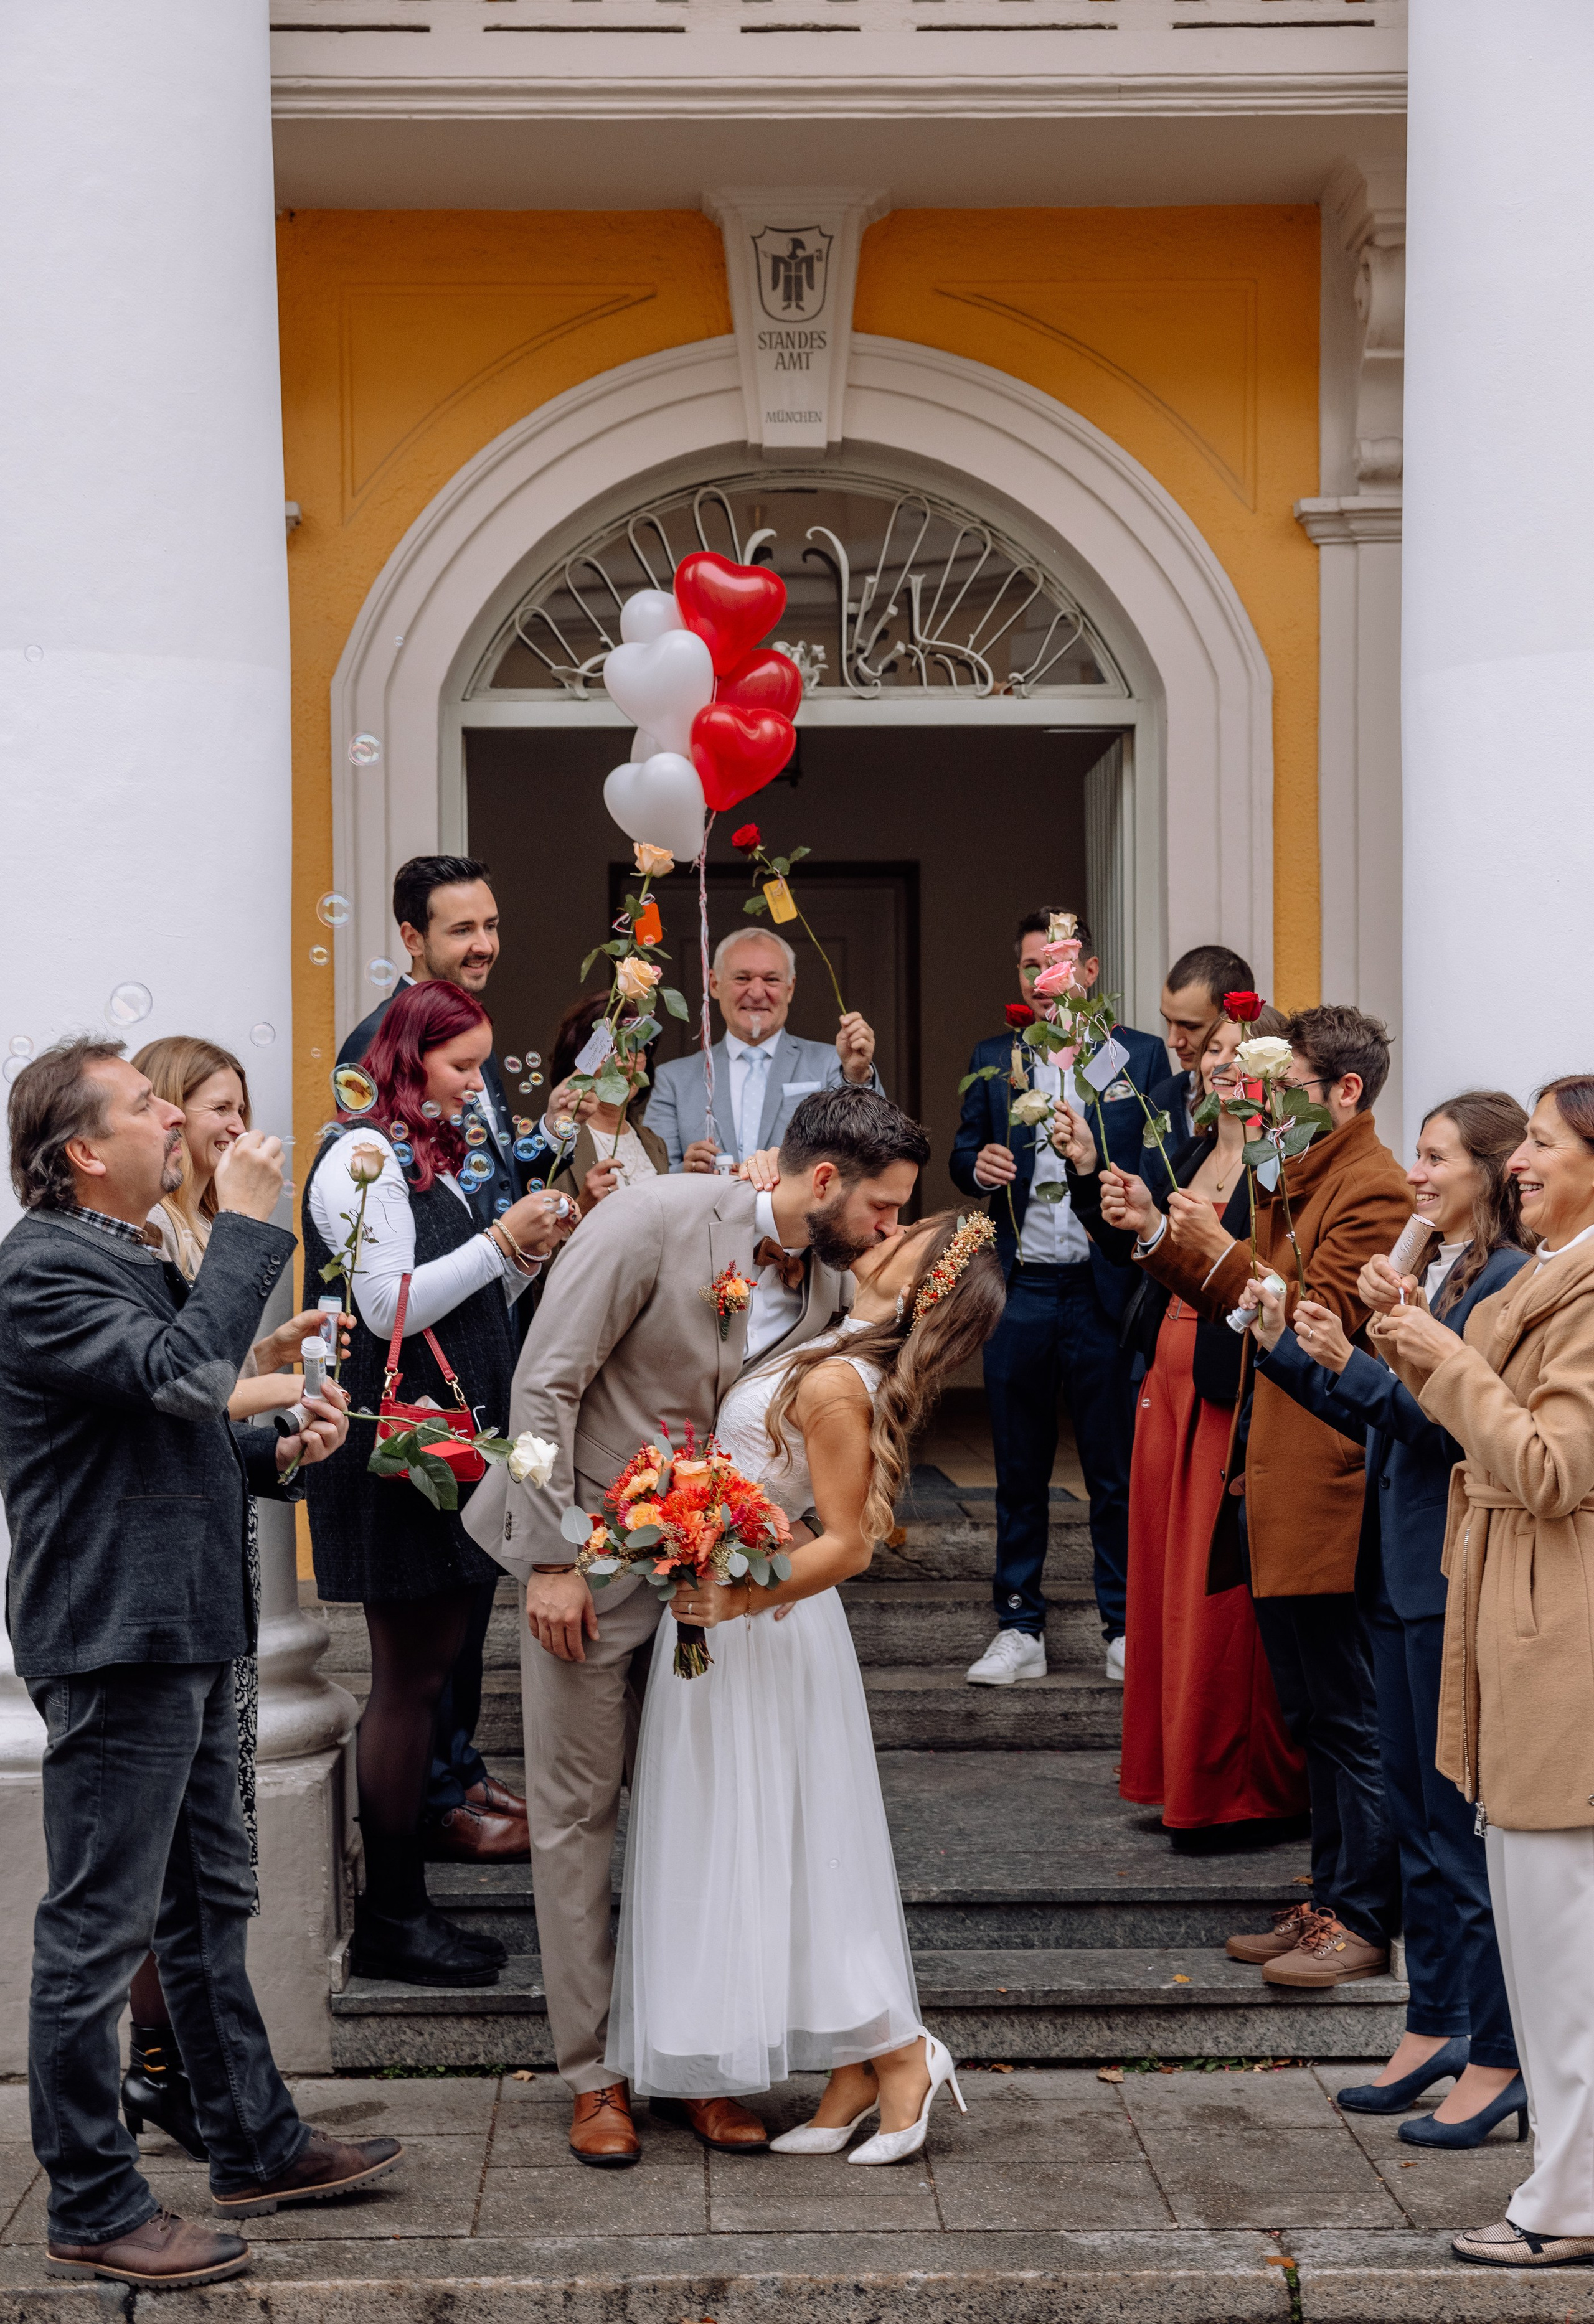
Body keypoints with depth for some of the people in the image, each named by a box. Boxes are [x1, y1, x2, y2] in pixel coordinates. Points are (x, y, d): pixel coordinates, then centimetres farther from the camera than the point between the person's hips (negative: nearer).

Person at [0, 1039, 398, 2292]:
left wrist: (277, 1451, 7)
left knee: (209, 1907, 19)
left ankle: (257, 2145, 31)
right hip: (114, 1638, -11)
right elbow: (185, 1376, -30)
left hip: (184, 1629, 11)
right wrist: (249, 1224, -22)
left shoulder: (128, 1260, 17)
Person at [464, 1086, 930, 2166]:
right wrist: (554, 1560, -17)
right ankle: (596, 2075, 13)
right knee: (580, 1813, 3)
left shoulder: (833, 1287, 0)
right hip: (591, 1562, -5)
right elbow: (545, 1385, -16)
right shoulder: (660, 1220, -18)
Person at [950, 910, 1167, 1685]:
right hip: (1020, 1291, 2)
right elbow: (961, 1158, 8)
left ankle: (1126, 1628, 13)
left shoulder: (1141, 1055, 3)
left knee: (1116, 1469, 3)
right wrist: (978, 1164, -15)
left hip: (1106, 1291, -2)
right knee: (1018, 1470, 9)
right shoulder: (993, 1059, 11)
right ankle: (1019, 1628, 17)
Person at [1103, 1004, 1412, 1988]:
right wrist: (1158, 1234, 8)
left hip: (1326, 1492, -10)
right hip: (1273, 1484, 10)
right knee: (1313, 1714, 15)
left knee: (1346, 1715, -2)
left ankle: (1361, 1919, 7)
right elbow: (1248, 1309, 18)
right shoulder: (1299, 1178, 17)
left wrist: (1217, 1249, -21)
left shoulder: (1373, 1190, -14)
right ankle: (1333, 1901, 24)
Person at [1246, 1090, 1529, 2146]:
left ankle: (1497, 2058, 9)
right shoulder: (1429, 1270, 12)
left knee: (1465, 1821, -2)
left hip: (1461, 1583, -9)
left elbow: (1454, 1431, -21)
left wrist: (1353, 1362, -24)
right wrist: (1285, 1348, 11)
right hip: (1403, 1576, 9)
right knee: (1417, 1815, 16)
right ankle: (1433, 2028, 27)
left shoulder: (1508, 1283, -15)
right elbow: (1380, 1421, 17)